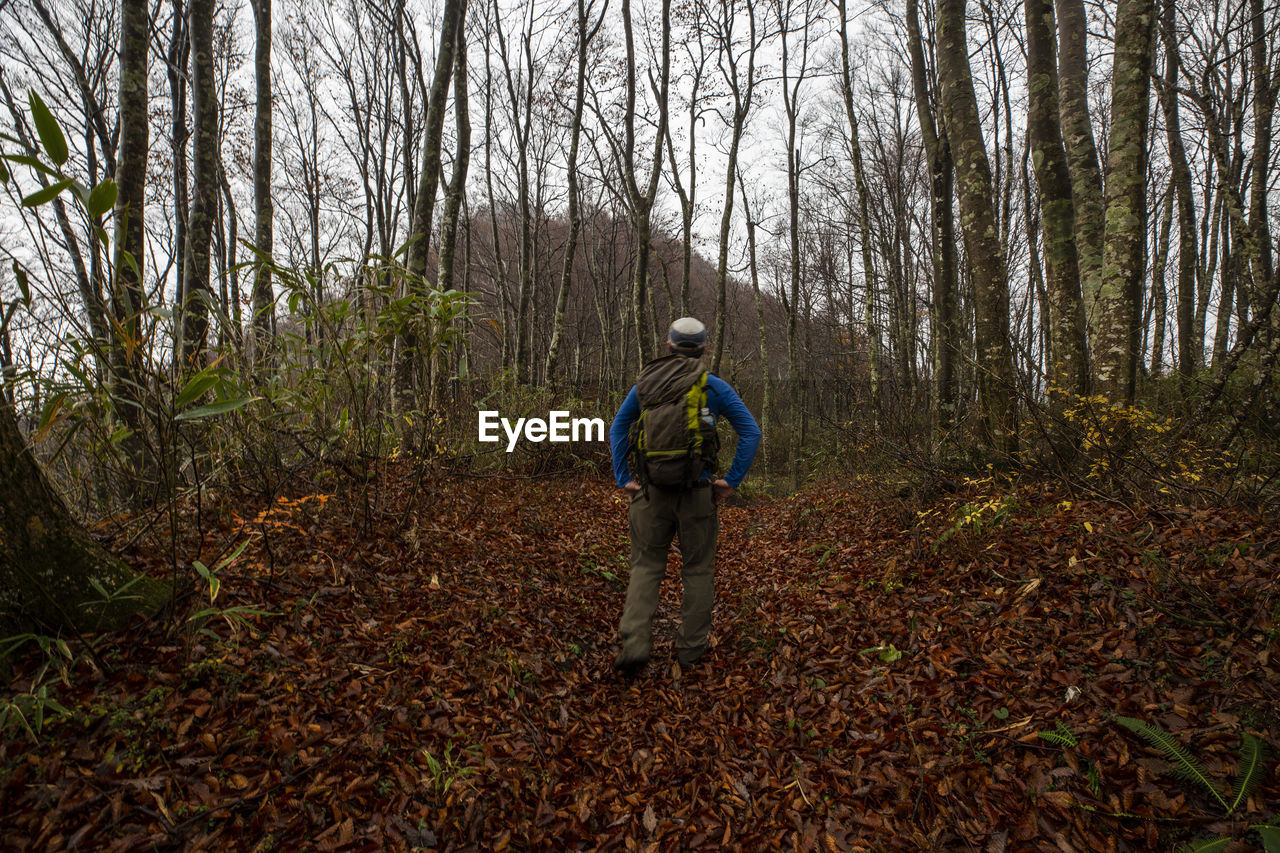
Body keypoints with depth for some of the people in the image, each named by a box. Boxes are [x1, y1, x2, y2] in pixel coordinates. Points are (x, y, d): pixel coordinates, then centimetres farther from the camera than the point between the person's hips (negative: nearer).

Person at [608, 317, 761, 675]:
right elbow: (751, 433, -4)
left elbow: (617, 430, 10)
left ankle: (635, 644, -4)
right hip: (697, 493, -1)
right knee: (698, 569, 13)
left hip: (651, 490, 2)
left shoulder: (645, 381, 6)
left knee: (645, 566, 10)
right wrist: (732, 481, 0)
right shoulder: (713, 385, -2)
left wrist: (623, 479, 11)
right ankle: (691, 647, 21)